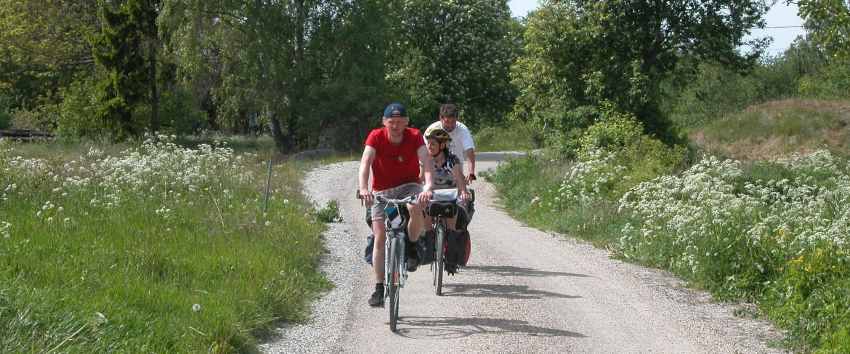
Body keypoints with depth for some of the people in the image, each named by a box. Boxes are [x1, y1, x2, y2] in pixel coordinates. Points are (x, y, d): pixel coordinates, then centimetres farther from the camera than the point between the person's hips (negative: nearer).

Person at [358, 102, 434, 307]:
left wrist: (428, 187, -45)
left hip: (409, 186, -1)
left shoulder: (414, 136, -15)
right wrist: (363, 189, -46)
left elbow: (427, 162, -27)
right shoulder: (376, 137, -16)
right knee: (380, 237, -8)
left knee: (416, 208, -35)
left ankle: (411, 249, -8)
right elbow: (365, 162, -29)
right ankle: (379, 288, 3)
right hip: (382, 191, 1)